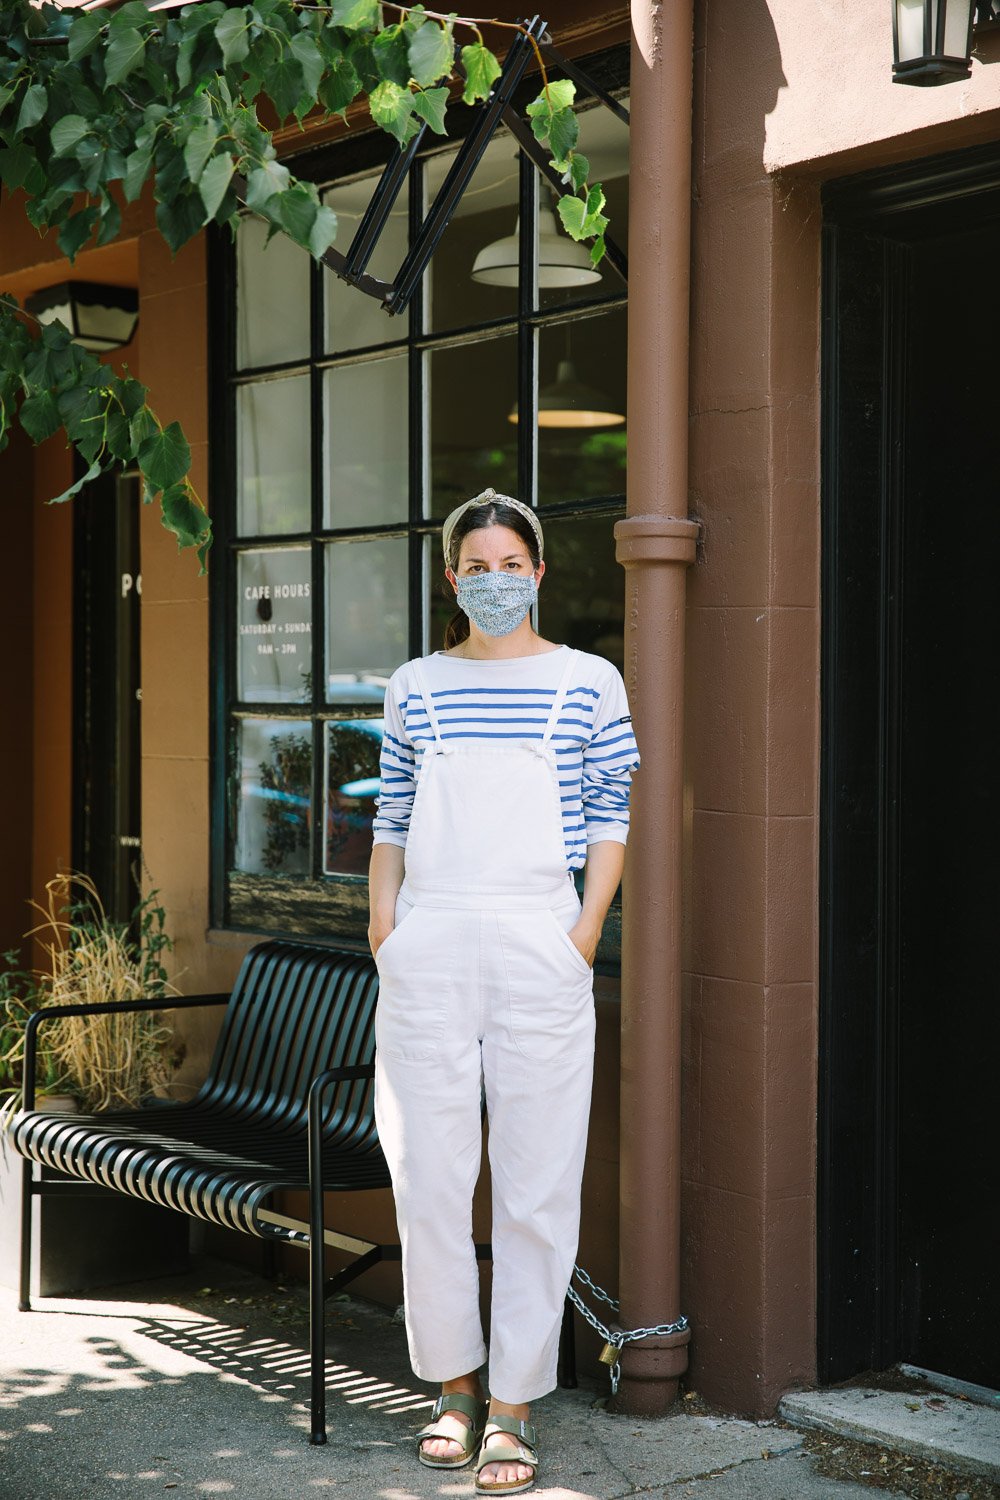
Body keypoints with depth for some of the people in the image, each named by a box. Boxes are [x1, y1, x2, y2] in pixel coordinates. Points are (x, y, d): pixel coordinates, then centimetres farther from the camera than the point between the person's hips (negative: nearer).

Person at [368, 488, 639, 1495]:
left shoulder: (587, 682, 6)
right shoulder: (416, 687, 12)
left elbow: (609, 819, 5)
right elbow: (392, 820, 14)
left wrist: (584, 932, -5)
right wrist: (385, 926, 3)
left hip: (539, 943, -2)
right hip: (428, 947, 2)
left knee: (536, 1182, 0)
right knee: (428, 1174, 3)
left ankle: (512, 1408, 9)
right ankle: (455, 1384, 19)